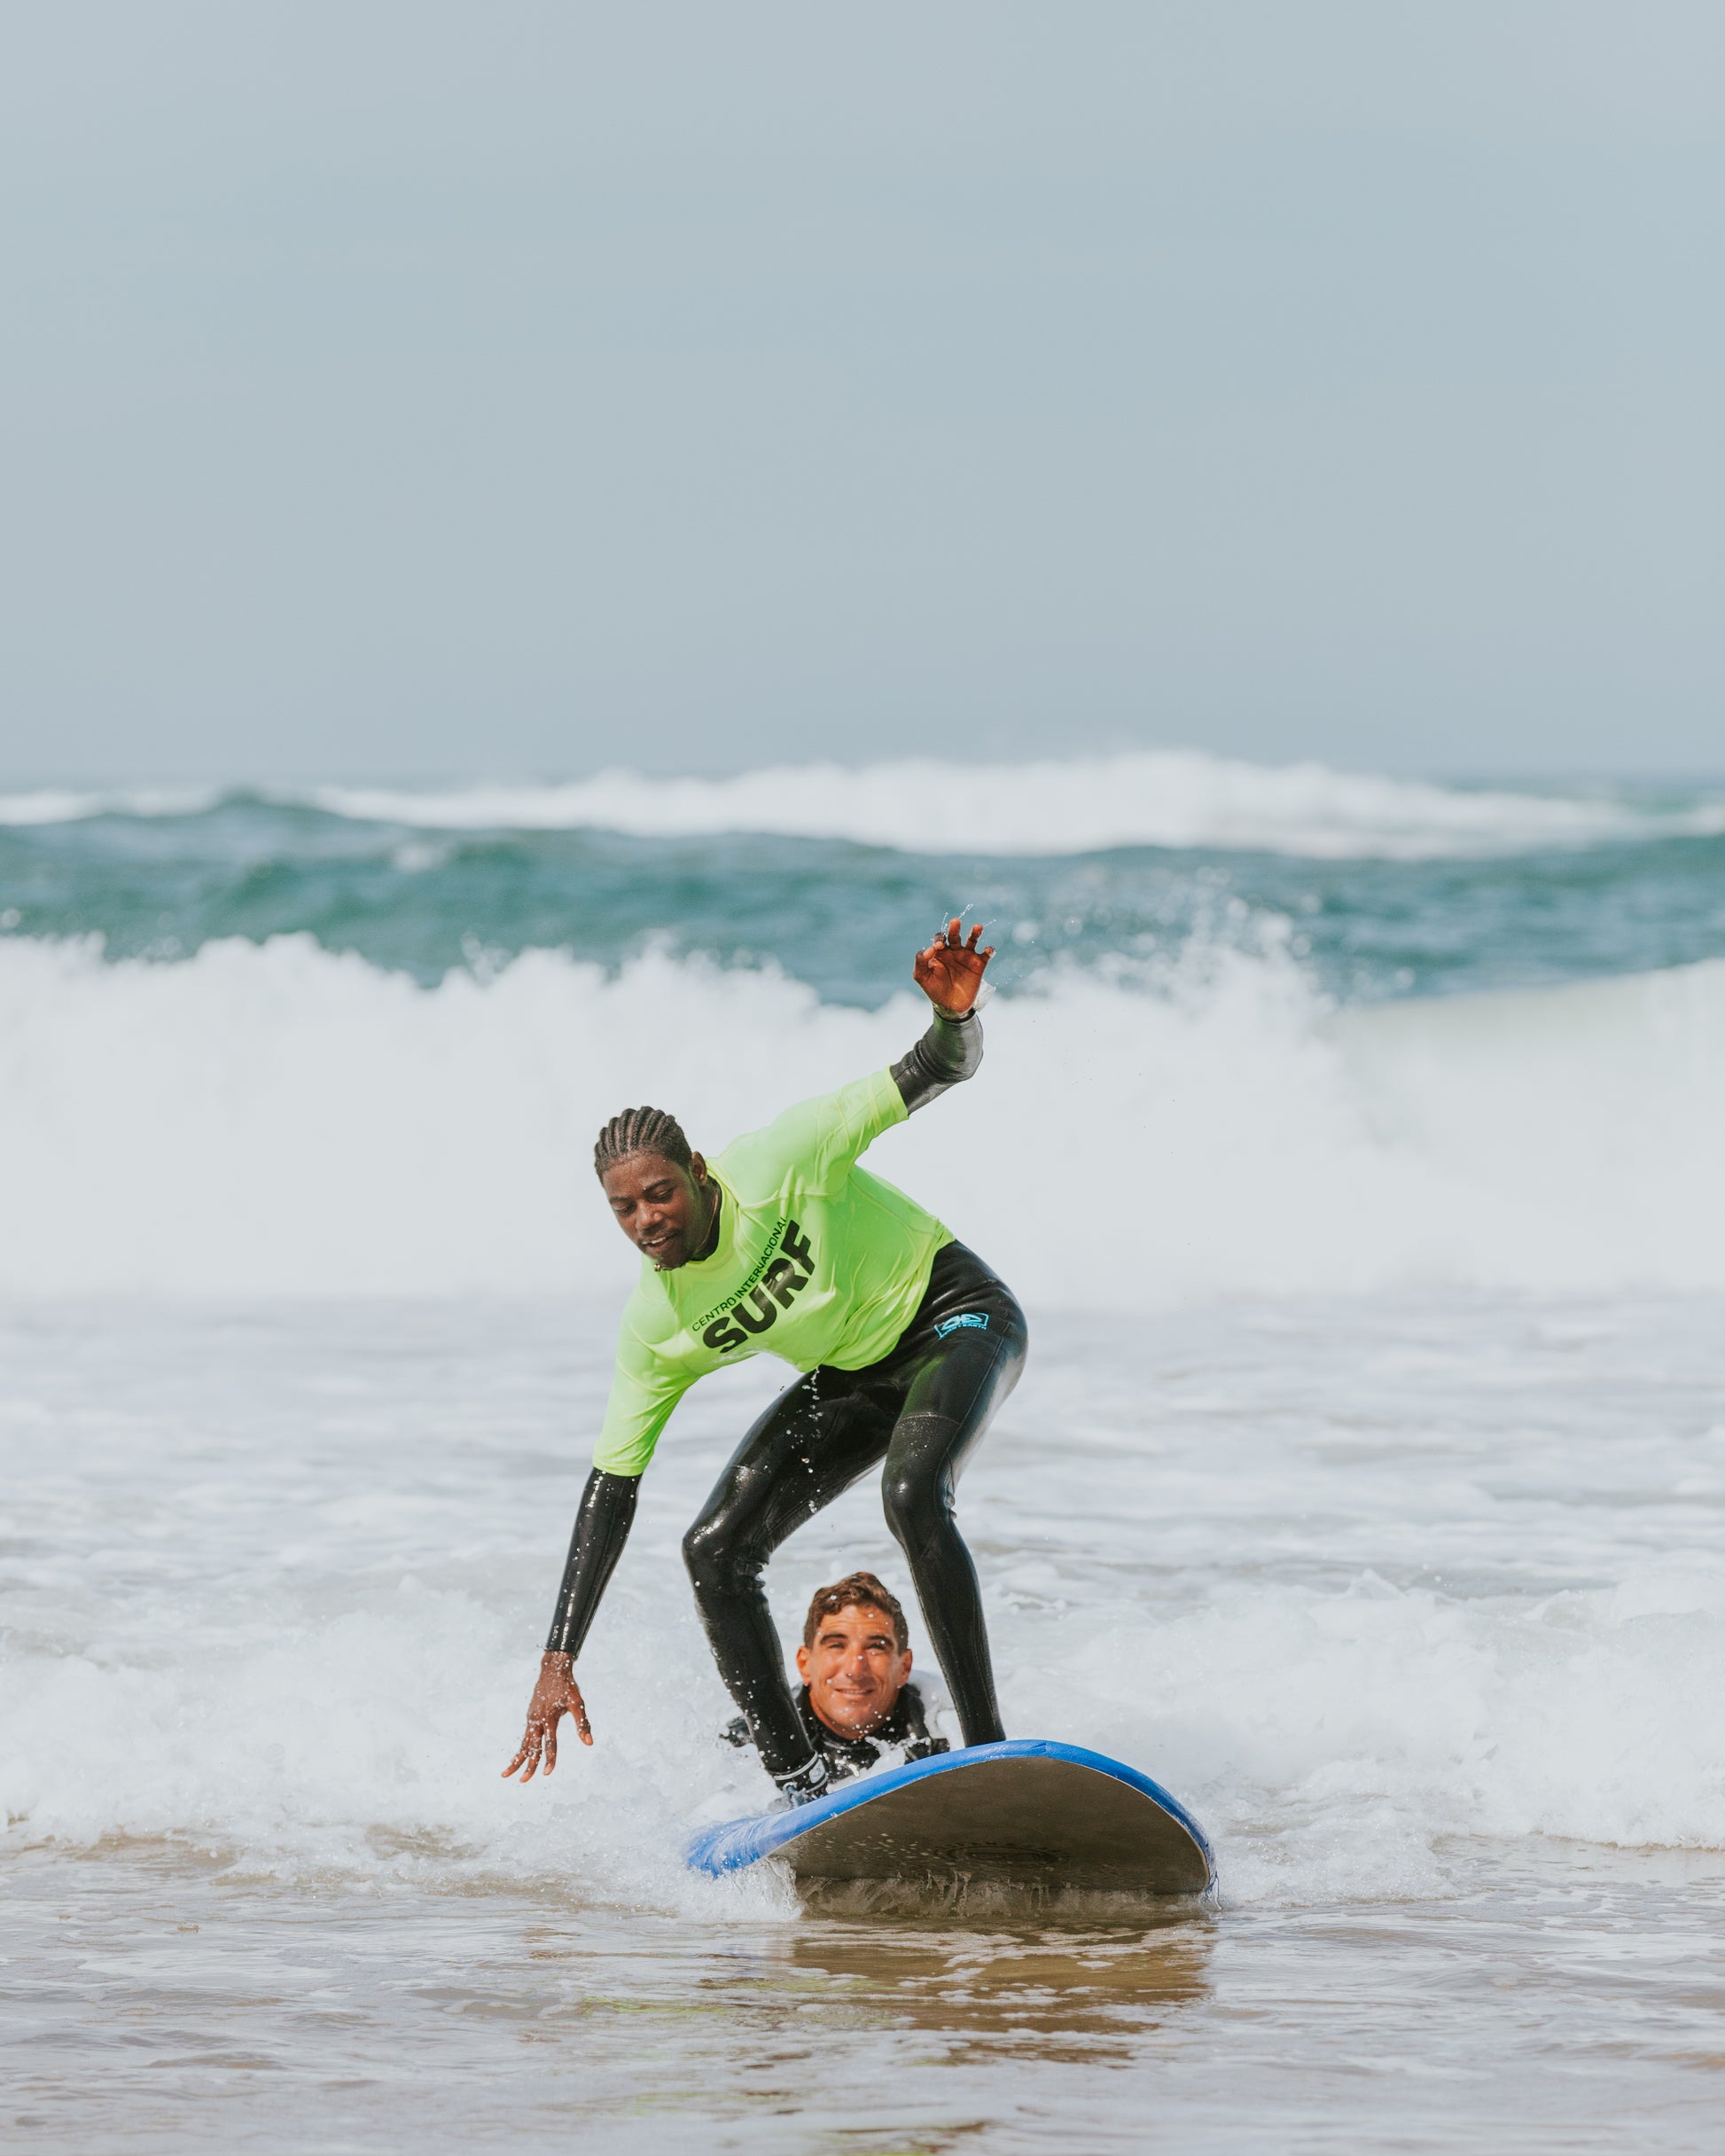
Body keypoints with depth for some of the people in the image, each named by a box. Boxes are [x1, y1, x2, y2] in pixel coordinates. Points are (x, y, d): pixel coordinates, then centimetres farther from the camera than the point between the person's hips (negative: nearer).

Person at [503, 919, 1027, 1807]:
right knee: (713, 1550, -7)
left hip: (955, 1312, -6)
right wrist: (559, 1660, -14)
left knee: (911, 1494, -34)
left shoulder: (778, 1165, -27)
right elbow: (610, 1489, -9)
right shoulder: (656, 1328, -14)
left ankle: (986, 1749, -32)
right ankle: (800, 1787, -6)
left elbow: (936, 1073, -22)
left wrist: (954, 1014, -48)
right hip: (854, 1375, 6)